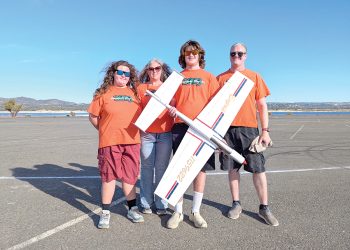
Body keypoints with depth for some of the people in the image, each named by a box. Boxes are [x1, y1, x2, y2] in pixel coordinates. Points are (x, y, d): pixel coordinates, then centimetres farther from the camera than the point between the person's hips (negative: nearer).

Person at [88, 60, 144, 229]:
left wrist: (134, 131, 7)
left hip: (132, 142, 3)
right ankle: (105, 213, 18)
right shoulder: (104, 93, 2)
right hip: (109, 142, -2)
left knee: (130, 176, 10)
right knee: (109, 176, 4)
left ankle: (132, 209, 24)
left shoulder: (134, 93, 10)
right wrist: (106, 131, 5)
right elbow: (93, 116, 2)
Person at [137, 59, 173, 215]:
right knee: (147, 167, 4)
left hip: (165, 133, 0)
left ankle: (161, 204, 11)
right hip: (146, 133, 0)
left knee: (162, 168, 2)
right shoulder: (141, 88, 12)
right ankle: (145, 203, 14)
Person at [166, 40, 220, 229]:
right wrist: (170, 108, -7)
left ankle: (195, 211, 15)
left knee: (201, 169, 2)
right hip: (180, 127, 1)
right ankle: (178, 212, 13)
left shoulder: (208, 77, 11)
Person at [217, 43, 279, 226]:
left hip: (249, 128, 0)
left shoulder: (254, 77, 8)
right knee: (232, 168, 7)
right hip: (227, 129, 1)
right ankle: (236, 204, 21)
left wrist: (265, 130, -2)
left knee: (258, 168, 0)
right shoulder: (220, 78, 10)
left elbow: (262, 105, 6)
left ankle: (264, 207, 13)